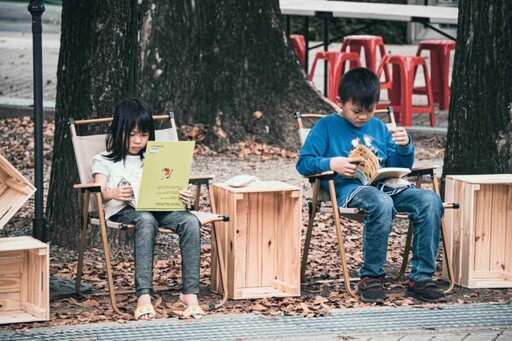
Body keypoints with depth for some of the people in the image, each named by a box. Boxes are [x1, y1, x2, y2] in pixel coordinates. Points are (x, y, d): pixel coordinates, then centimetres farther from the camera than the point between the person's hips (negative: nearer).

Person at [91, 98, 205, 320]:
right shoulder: (104, 161, 17)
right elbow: (99, 192, 0)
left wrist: (182, 195, -8)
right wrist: (112, 193, -25)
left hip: (157, 207, 4)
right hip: (123, 210, -4)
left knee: (190, 221, -29)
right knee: (146, 220, -41)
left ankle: (190, 293, -34)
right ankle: (144, 296, -50)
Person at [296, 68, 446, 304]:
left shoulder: (379, 127, 24)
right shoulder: (326, 126, 11)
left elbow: (401, 166, 25)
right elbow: (303, 163, 4)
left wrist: (405, 146, 4)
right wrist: (332, 164, -13)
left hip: (386, 186, 5)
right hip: (349, 188, -5)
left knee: (430, 200, -22)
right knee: (381, 203, -40)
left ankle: (421, 278, -19)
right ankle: (371, 277, -25)